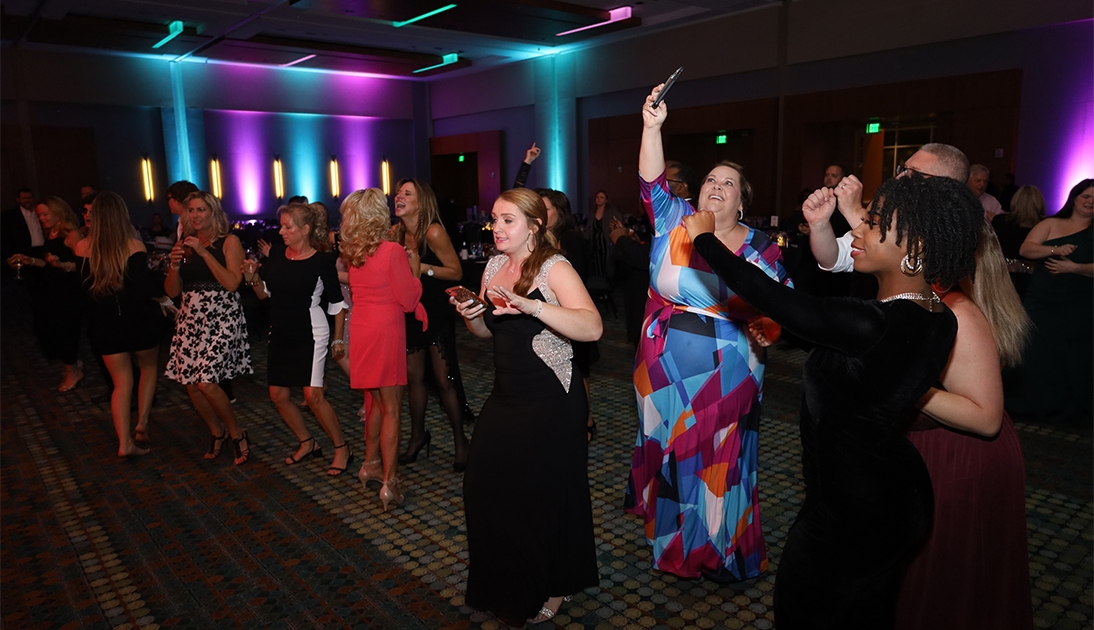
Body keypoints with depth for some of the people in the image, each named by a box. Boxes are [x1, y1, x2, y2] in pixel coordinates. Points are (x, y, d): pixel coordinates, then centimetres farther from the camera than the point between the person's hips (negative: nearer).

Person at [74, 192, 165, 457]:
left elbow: (86, 286, 5)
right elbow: (145, 290, -20)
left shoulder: (83, 247, -5)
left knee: (121, 382, 10)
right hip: (139, 320, -2)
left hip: (105, 324, 2)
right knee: (148, 367, 23)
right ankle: (142, 422, 13)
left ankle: (125, 443, 4)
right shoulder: (134, 246, -15)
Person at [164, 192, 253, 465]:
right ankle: (217, 432, 29)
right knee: (191, 384, 4)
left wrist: (204, 252, -15)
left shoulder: (229, 242, -1)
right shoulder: (184, 244, 12)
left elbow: (232, 283, -14)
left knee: (206, 382, -16)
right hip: (190, 319, 5)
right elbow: (172, 291, 10)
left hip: (222, 318, -5)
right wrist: (174, 264, -8)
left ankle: (236, 434, 6)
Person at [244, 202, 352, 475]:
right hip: (280, 333, 7)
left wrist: (338, 339, -5)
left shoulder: (322, 260, -11)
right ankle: (308, 443, 28)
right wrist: (253, 278, -7)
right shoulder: (276, 257, 3)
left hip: (310, 334, -6)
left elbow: (337, 303, -5)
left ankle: (342, 449, 3)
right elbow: (264, 293, 13)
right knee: (278, 395, 9)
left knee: (313, 395, -13)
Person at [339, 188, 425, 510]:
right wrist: (415, 269, 1)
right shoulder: (393, 251, -15)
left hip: (362, 332, 7)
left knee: (377, 401, 21)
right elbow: (408, 300, -12)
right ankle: (389, 483, 2)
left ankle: (371, 464, 32)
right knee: (392, 409, 0)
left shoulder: (351, 253, 6)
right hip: (386, 332, -7)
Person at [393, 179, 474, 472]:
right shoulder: (396, 233, 1)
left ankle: (460, 440, 15)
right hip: (410, 313, 6)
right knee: (413, 376, 13)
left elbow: (456, 272, -17)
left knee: (444, 380, -1)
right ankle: (418, 435, 30)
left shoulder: (434, 232, -18)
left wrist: (422, 267, -25)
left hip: (437, 314, -6)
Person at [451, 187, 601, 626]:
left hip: (550, 405, -7)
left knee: (544, 499, 7)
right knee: (484, 491, 13)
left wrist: (531, 306, -39)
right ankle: (506, 587, 40)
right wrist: (471, 315, -4)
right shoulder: (494, 266, 7)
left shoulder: (555, 268, -14)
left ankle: (552, 589, 34)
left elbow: (593, 328, -29)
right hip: (505, 398, 7)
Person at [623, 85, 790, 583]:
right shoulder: (674, 223, 0)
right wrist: (652, 127, -22)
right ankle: (671, 534, 38)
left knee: (719, 462, 9)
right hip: (665, 368, 1)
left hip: (726, 375, -1)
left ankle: (719, 548, 32)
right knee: (669, 450, 14)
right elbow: (652, 184, -12)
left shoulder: (760, 248, -1)